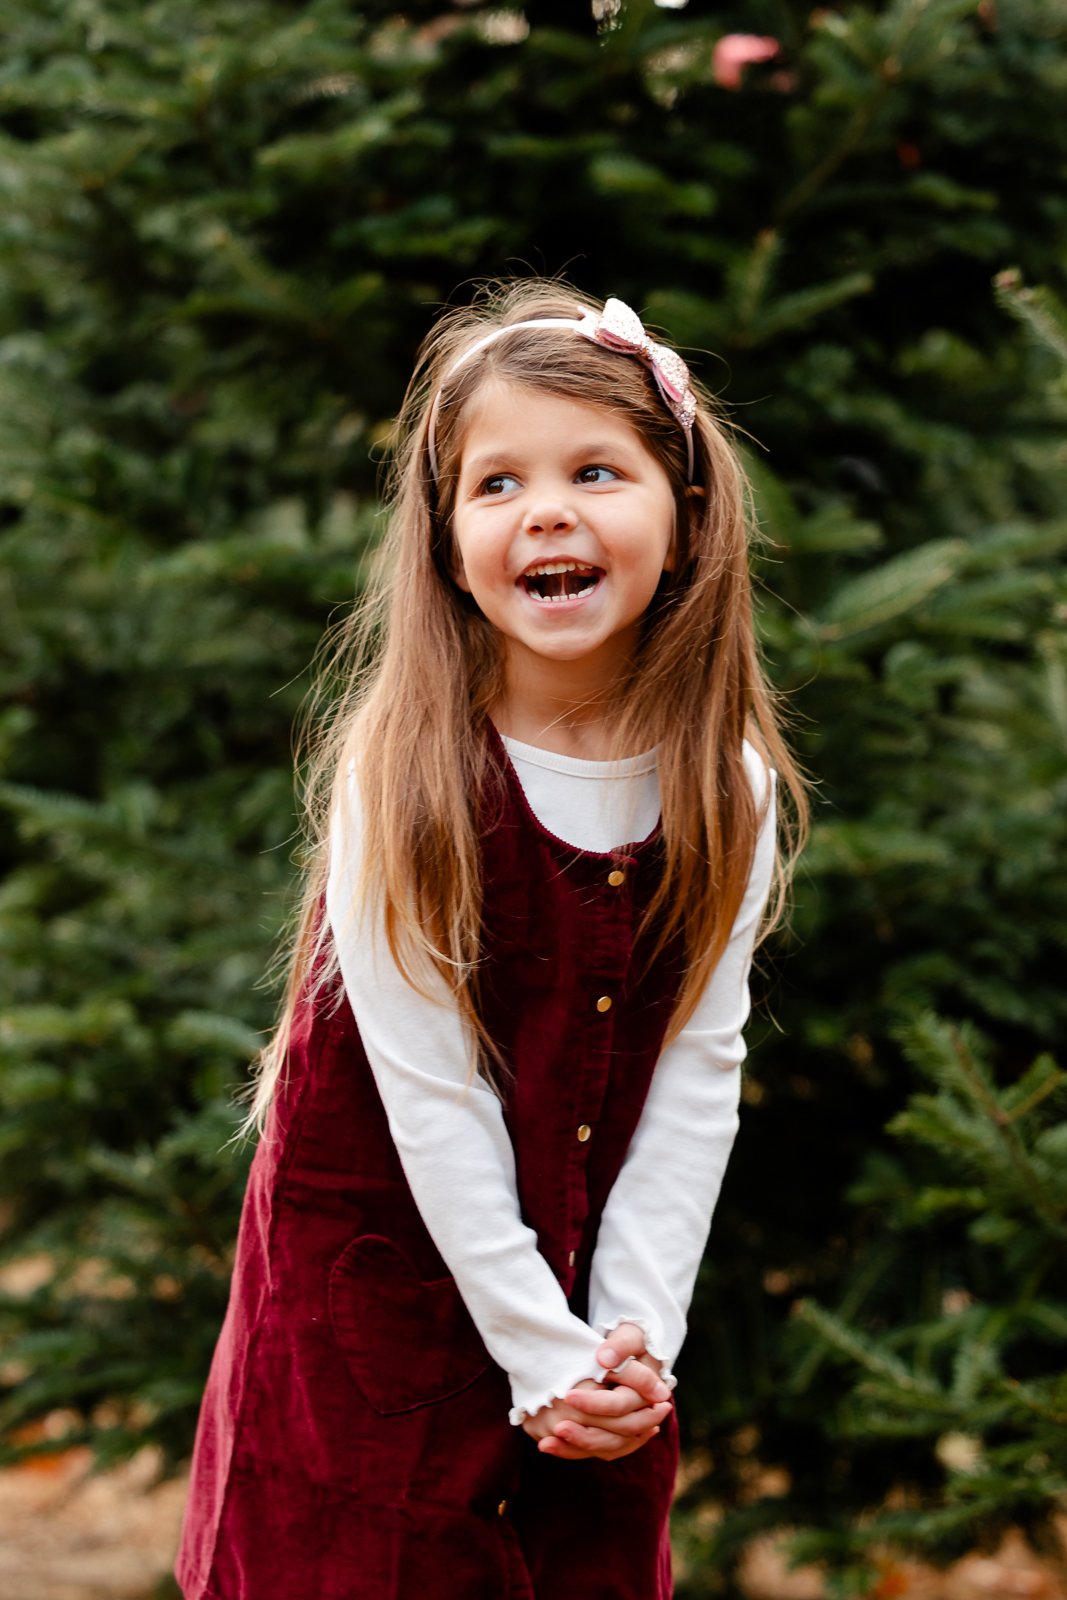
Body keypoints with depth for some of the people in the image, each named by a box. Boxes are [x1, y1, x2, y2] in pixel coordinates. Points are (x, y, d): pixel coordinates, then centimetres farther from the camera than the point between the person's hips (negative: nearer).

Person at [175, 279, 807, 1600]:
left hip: (594, 1291, 4)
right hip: (376, 1280, -3)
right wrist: (542, 1351, -18)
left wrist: (635, 1333, -12)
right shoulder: (403, 782, -20)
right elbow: (431, 1096, -19)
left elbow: (697, 1072, -6)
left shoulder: (730, 793, -8)